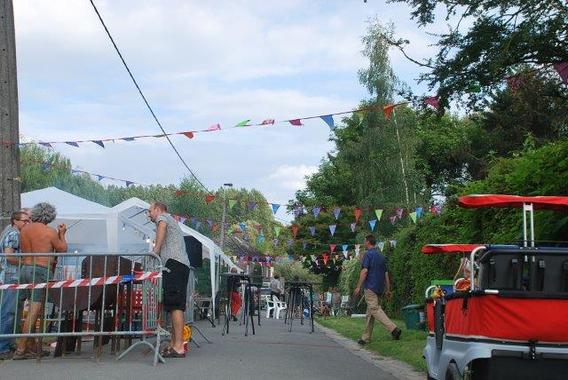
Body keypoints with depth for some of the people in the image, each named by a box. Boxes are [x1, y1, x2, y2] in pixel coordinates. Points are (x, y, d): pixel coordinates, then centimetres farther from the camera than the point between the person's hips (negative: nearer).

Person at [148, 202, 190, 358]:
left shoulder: (162, 217, 7)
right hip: (182, 265, 10)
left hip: (174, 263, -10)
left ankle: (178, 347, -20)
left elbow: (162, 224, -18)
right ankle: (174, 344, 13)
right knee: (175, 306, 11)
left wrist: (156, 248, -19)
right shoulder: (172, 221, 35)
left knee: (175, 306, -15)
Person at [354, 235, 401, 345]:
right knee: (370, 312, 11)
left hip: (371, 287, -8)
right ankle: (366, 338, 13)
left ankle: (393, 329, -26)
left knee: (375, 310, -13)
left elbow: (365, 271, -16)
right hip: (380, 288, 8)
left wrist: (358, 287, -15)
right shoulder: (381, 256, 18)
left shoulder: (368, 254, -7)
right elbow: (386, 274, 17)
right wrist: (388, 289, 19)